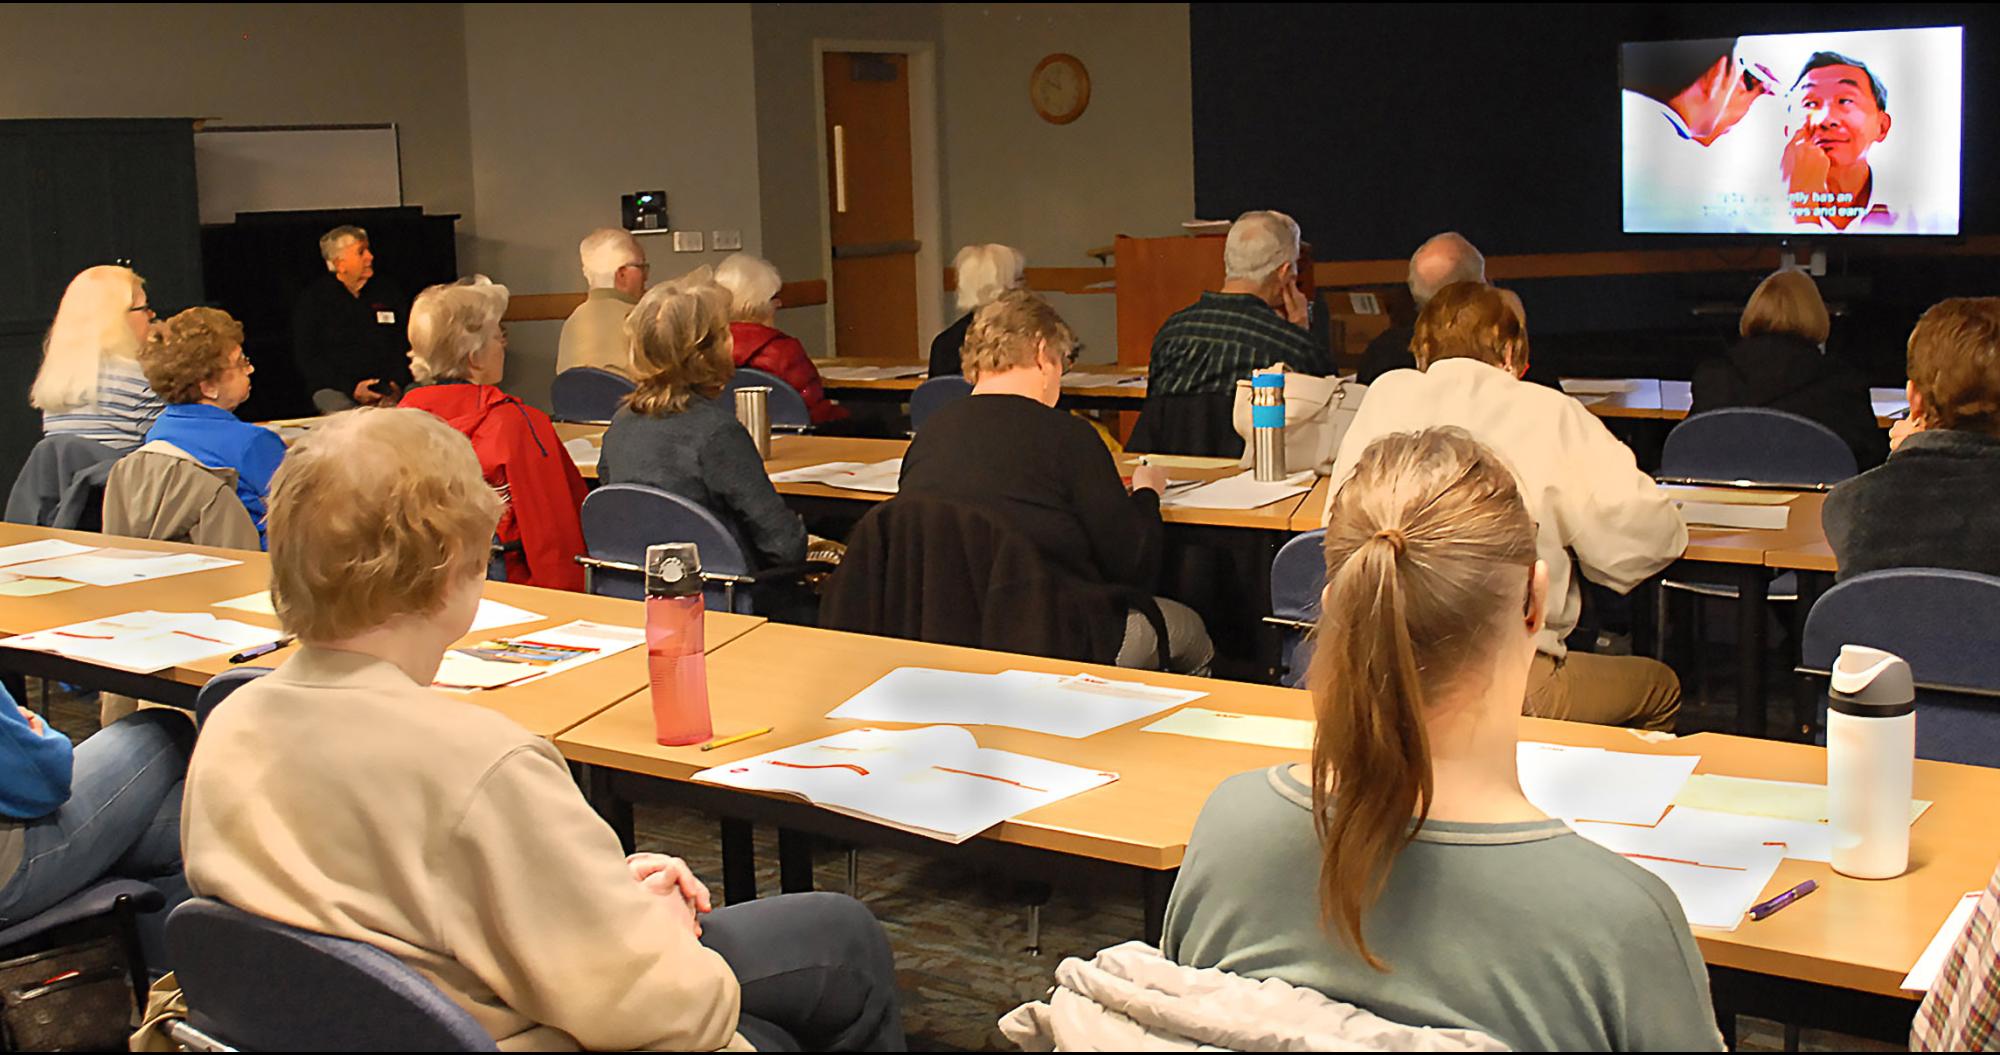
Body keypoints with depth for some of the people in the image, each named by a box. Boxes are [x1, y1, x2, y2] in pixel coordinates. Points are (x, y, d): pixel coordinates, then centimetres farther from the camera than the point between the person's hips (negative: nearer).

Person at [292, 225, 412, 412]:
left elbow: (408, 346, 14)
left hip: (388, 389, 2)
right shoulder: (313, 300, 8)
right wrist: (352, 389, -13)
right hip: (336, 389, -2)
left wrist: (397, 383, -6)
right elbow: (308, 360, 1)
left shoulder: (387, 291, 17)